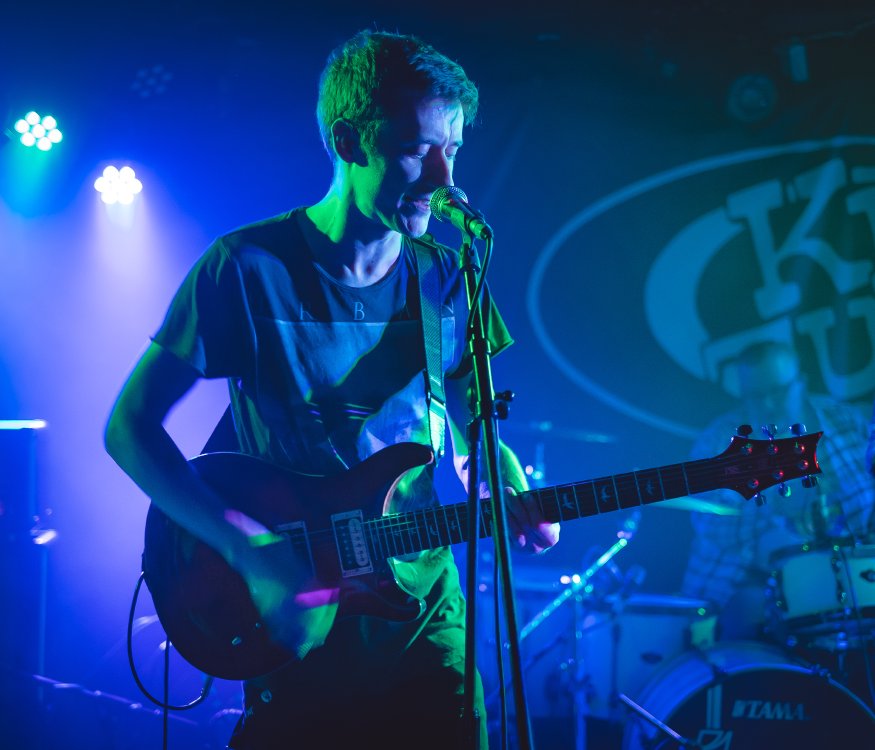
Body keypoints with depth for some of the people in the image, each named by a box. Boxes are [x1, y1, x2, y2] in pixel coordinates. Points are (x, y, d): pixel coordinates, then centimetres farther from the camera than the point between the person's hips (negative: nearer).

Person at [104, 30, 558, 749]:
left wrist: (512, 492, -8)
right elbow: (130, 426, -11)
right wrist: (248, 547, -20)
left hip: (424, 604, 4)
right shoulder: (248, 268, -13)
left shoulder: (449, 280, 1)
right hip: (298, 627, -4)